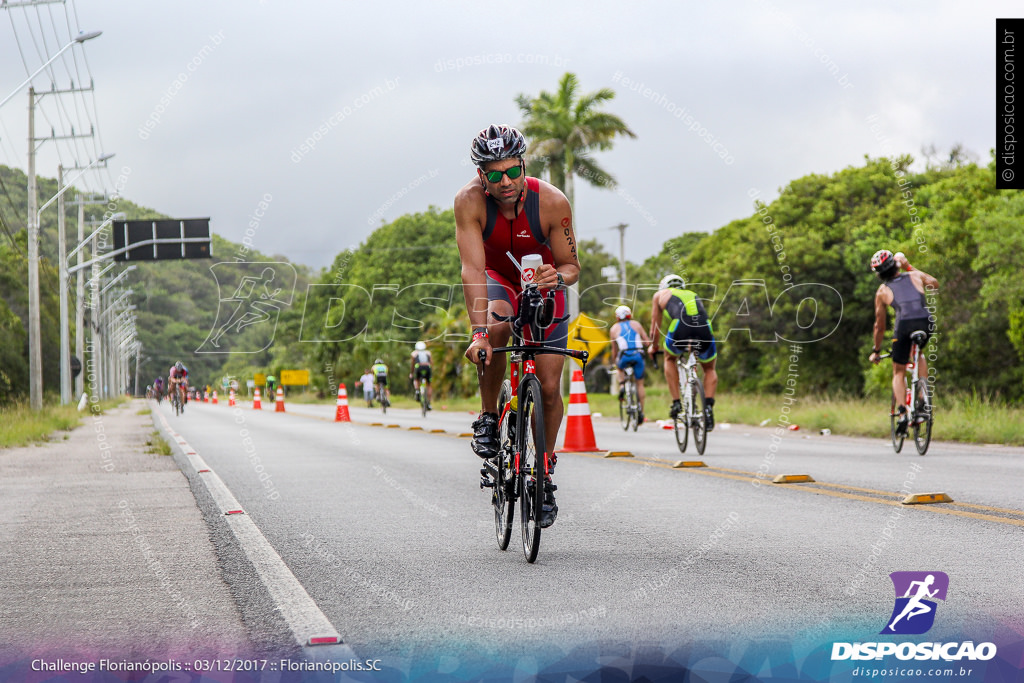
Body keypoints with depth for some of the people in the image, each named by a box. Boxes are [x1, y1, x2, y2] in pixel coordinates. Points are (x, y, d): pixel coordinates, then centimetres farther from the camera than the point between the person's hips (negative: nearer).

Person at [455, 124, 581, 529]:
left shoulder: (552, 202, -29)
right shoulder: (470, 201, -30)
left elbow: (571, 265, -18)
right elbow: (473, 268, -36)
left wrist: (559, 276, -43)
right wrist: (478, 334, -46)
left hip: (544, 284, 1)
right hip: (498, 279, -1)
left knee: (549, 389, -4)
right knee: (496, 325, -36)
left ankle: (545, 473, 16)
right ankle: (488, 417, -15)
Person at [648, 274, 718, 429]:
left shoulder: (661, 295, 31)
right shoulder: (693, 294, 39)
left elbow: (655, 328, 36)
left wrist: (653, 346, 55)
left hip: (680, 329, -2)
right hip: (705, 329, 2)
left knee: (670, 359, 31)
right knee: (710, 369, 27)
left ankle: (676, 403, 20)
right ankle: (709, 406, 3)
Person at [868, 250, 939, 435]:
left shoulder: (882, 291, 17)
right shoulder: (915, 276, 19)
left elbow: (880, 325, 21)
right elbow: (934, 284, 41)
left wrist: (876, 350, 32)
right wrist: (909, 267, 45)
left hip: (904, 325, -2)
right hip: (926, 323, 2)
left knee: (898, 372, 15)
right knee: (919, 355, 34)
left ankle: (902, 412, -7)